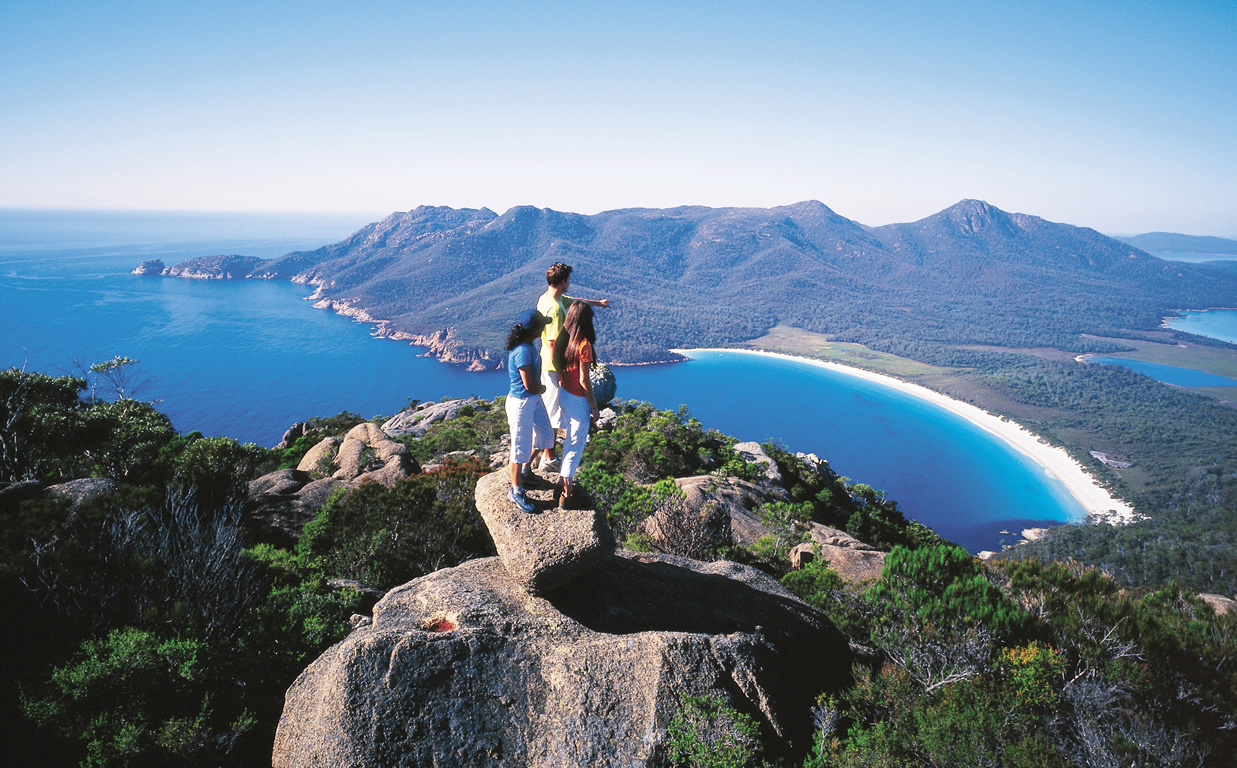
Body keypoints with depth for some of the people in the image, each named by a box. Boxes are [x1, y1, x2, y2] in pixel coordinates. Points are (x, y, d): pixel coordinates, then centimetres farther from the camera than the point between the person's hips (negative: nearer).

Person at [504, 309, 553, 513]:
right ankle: (516, 491, 20)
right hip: (521, 403, -10)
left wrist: (538, 387, 3)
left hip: (534, 399, 10)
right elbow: (529, 385, -24)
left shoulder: (529, 345, 1)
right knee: (521, 447, 4)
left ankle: (523, 470, 43)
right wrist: (542, 389, -5)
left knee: (545, 435, 22)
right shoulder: (523, 351, -27)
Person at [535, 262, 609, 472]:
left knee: (547, 410, 19)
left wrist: (597, 302, 41)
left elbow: (574, 301, 25)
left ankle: (547, 454, 31)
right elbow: (553, 344, -25)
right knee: (553, 413, 0)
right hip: (554, 366, -10)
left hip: (546, 363, 10)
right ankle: (549, 459, 11)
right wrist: (561, 372, -21)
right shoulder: (555, 308, -25)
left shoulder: (545, 298, 6)